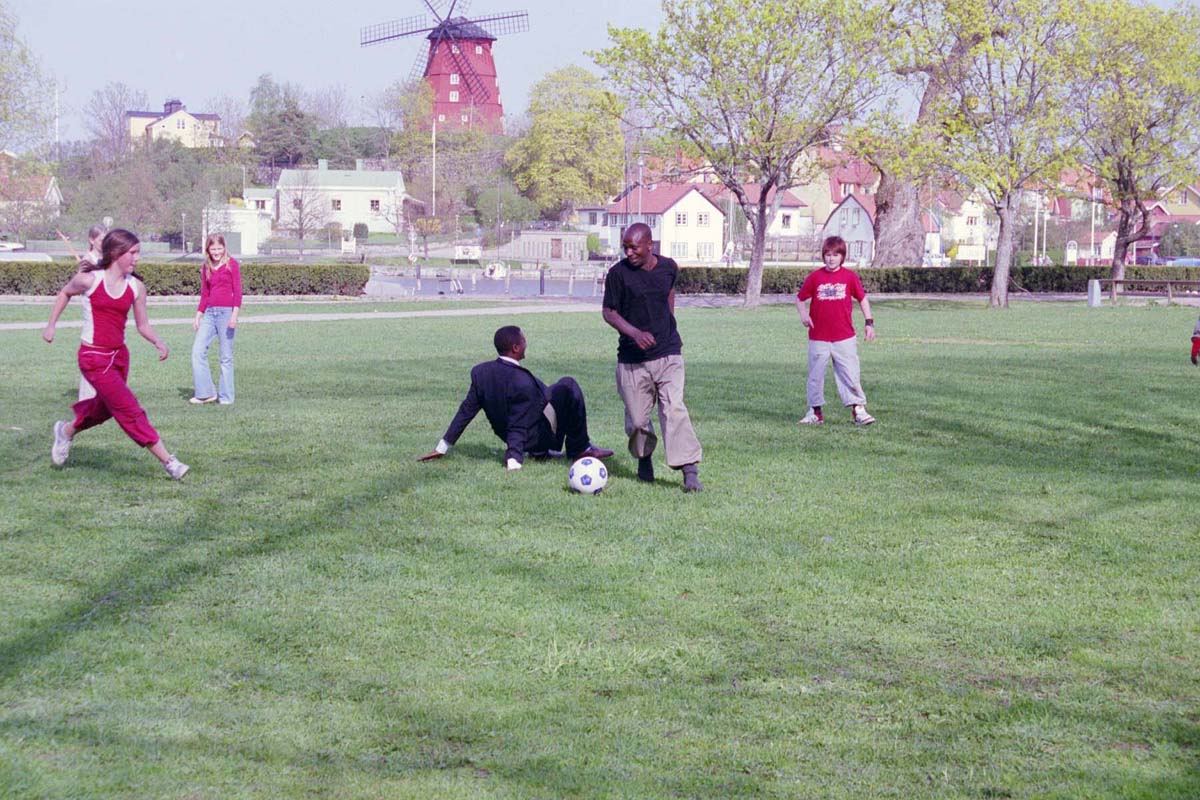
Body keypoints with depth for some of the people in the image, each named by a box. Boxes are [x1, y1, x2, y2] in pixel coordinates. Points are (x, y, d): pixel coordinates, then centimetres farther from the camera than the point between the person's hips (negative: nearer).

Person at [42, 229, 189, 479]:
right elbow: (65, 293, 11)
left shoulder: (136, 287, 1)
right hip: (94, 357, -6)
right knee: (130, 410, -7)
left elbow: (142, 324, 7)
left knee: (105, 408, 20)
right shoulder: (89, 280, -10)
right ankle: (168, 462, -5)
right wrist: (51, 325, 12)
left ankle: (67, 430, 49)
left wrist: (158, 342, -11)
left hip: (119, 355, 6)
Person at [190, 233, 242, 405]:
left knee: (226, 356, -1)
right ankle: (205, 392, 1)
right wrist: (198, 316, 11)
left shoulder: (231, 265, 0)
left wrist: (235, 314, -15)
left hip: (226, 312, -5)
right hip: (209, 313, 5)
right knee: (197, 350, -6)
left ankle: (226, 396, 6)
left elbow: (238, 291, -5)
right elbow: (204, 295, 18)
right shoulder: (206, 268, 14)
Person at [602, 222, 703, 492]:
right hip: (632, 358, -1)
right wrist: (635, 333, -20)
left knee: (674, 409, -15)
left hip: (668, 352, 1)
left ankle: (690, 472, -20)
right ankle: (644, 458, 35)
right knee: (637, 419, 5)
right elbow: (608, 311, -4)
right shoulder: (618, 273, -8)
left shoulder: (669, 267, 2)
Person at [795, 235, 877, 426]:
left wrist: (869, 322, 3)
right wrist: (803, 314, -10)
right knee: (815, 376, 6)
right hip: (818, 338, 1)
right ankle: (815, 412, 15)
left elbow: (862, 298, 9)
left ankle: (858, 409, 3)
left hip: (844, 338, -1)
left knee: (850, 375, -2)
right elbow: (800, 298, 8)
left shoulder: (849, 276, 1)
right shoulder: (815, 277, 1)